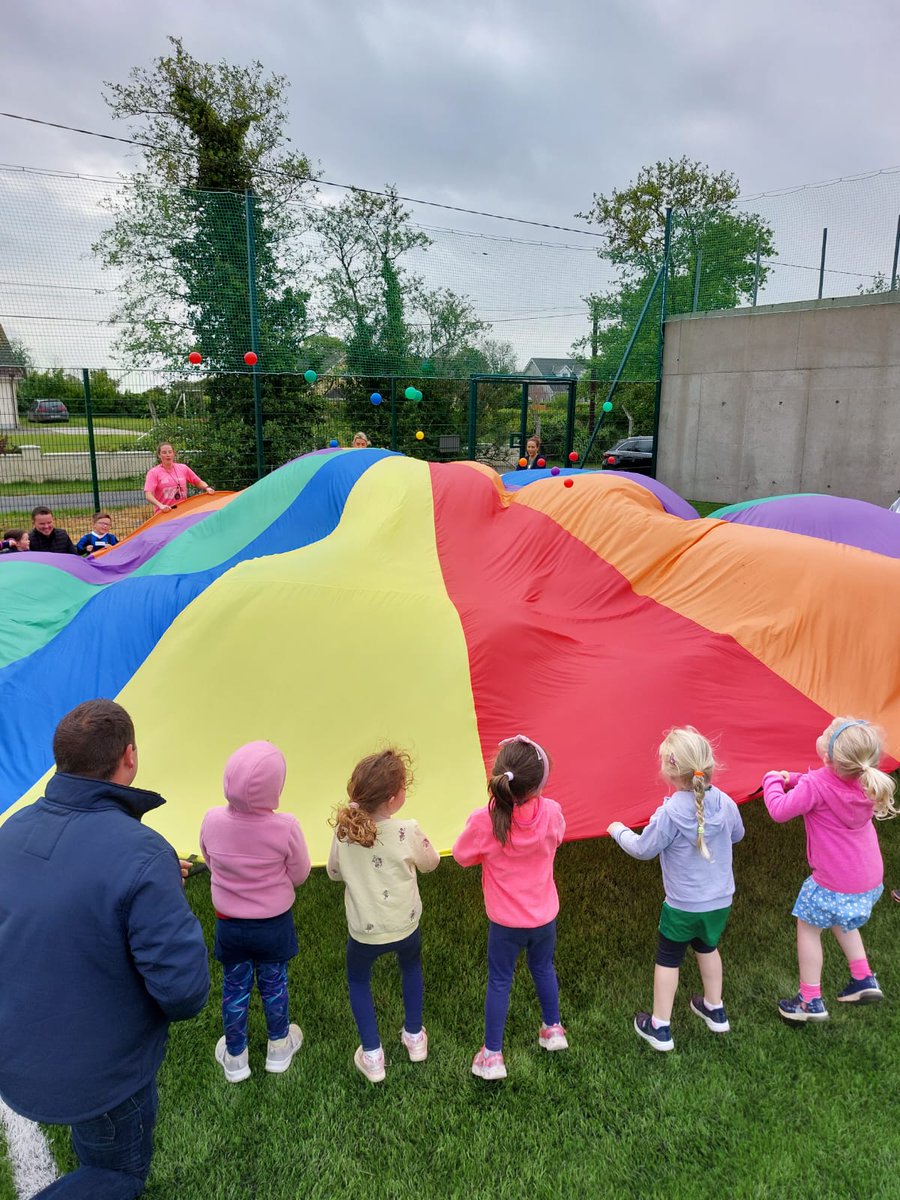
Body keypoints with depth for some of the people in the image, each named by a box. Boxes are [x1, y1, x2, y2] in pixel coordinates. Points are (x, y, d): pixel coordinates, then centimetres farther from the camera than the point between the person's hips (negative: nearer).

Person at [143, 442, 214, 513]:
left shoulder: (183, 468, 8)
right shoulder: (153, 472, -2)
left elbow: (198, 482, 17)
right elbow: (148, 496, -13)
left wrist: (207, 488, -5)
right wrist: (160, 505, -30)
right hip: (164, 514, -3)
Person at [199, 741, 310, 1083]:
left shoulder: (212, 821, -23)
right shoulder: (286, 827, -29)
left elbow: (210, 861, -4)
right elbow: (299, 875, -14)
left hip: (229, 925, 1)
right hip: (274, 924, -1)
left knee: (234, 988, 22)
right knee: (274, 984, 22)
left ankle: (235, 1057, 41)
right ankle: (279, 1048, 44)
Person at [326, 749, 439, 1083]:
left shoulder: (344, 829, -19)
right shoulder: (408, 832, -25)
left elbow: (334, 872, -1)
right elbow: (430, 862, -4)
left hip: (364, 931, 0)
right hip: (405, 926, 0)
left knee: (357, 980, 28)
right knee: (411, 966, 32)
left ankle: (372, 1055, 27)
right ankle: (414, 1037, 43)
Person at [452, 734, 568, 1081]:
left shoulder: (483, 821, -31)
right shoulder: (551, 813, -23)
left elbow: (462, 856, -11)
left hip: (505, 921, -2)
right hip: (544, 915, 3)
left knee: (499, 981, 17)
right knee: (543, 968, 28)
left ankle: (492, 1055, 29)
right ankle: (553, 1029, 49)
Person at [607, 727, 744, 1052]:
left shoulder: (670, 812, -27)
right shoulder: (725, 803, -12)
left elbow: (643, 849, -16)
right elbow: (737, 834, 9)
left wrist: (618, 831, 2)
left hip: (682, 906, -5)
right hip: (721, 901, 5)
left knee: (668, 959, 12)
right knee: (708, 948, 29)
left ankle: (659, 1028, 23)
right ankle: (715, 1010, 45)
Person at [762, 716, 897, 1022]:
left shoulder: (816, 785, -28)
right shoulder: (865, 780, -5)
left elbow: (779, 811, -22)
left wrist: (772, 780, -6)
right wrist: (791, 779, 3)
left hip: (834, 882, -7)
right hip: (870, 878, 7)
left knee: (808, 927, 12)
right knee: (843, 921, 32)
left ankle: (811, 1001, 19)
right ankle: (863, 979, 35)